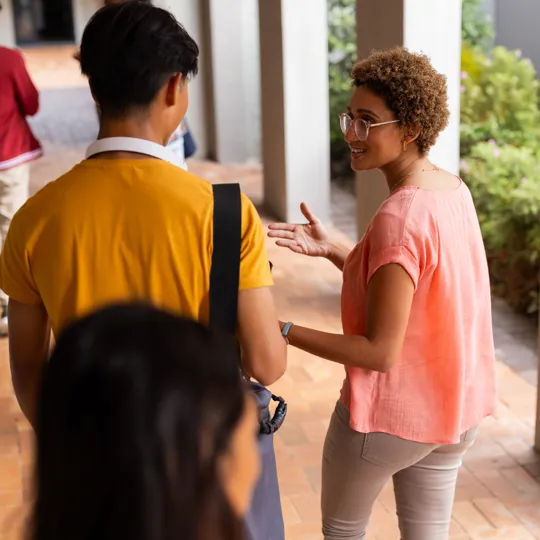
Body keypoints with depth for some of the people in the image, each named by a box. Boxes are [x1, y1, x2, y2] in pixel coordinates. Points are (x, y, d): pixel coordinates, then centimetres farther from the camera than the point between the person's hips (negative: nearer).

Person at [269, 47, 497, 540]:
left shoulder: (399, 217, -27)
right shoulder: (455, 190, -3)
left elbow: (380, 352, -25)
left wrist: (280, 331, -23)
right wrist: (330, 250, 4)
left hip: (388, 413, -7)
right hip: (457, 407, 7)